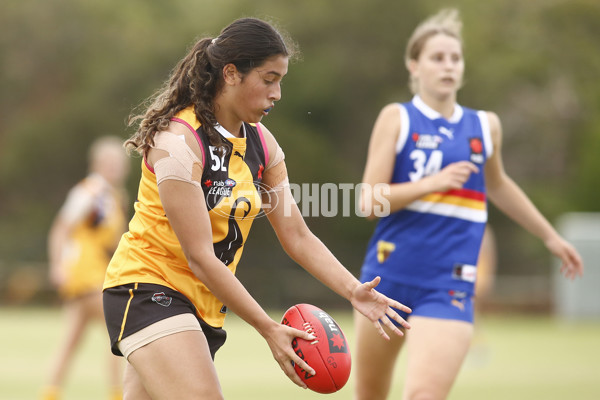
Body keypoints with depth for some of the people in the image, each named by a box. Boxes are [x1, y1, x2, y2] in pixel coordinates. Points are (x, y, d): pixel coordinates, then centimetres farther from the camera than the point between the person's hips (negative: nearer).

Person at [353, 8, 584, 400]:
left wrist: (551, 237, 35)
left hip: (449, 289, 0)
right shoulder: (396, 118, 0)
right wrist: (434, 182, -20)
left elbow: (497, 185, 29)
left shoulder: (485, 126, 10)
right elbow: (371, 201, -8)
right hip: (389, 276, 0)